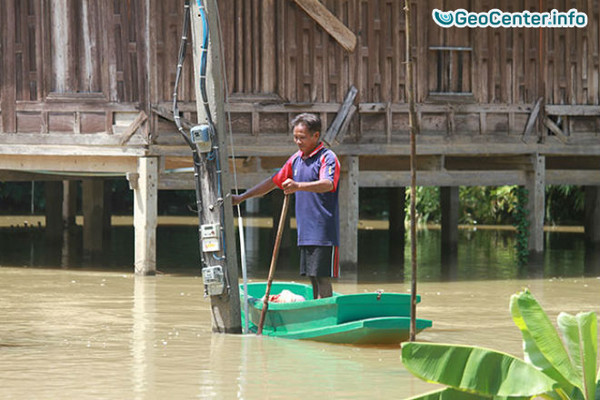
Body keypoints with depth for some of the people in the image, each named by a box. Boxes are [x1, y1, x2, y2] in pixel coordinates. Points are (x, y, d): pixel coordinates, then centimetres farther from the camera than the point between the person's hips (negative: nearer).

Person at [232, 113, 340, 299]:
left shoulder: (327, 157, -9)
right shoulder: (296, 159, 15)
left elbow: (328, 184, -28)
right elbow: (273, 182, 25)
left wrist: (298, 186, -43)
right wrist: (241, 197, 25)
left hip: (323, 232, -8)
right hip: (305, 232, 8)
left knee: (322, 277, -10)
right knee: (313, 278, 8)